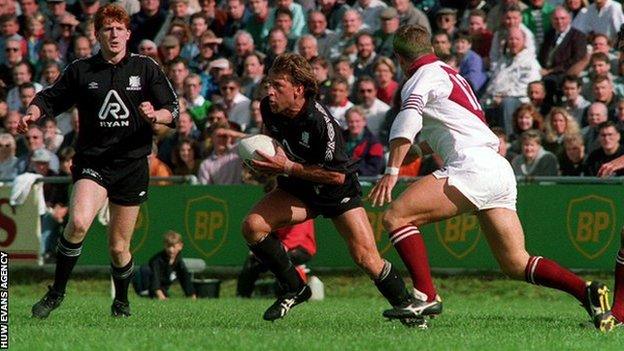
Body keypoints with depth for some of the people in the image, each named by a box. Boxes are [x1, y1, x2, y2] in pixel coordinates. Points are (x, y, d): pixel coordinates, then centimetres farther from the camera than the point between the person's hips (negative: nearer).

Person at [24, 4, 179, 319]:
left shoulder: (145, 68, 5)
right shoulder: (81, 71, 4)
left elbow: (172, 110, 4)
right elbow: (50, 98, 11)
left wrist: (155, 115, -18)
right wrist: (32, 113, -10)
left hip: (132, 165, 1)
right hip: (92, 162, -1)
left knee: (118, 248, 6)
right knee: (78, 222, -28)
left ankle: (121, 300, 34)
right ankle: (56, 292, -12)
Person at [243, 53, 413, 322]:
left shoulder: (320, 121, -31)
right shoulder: (268, 109, -10)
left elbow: (337, 175, -28)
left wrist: (288, 167, -30)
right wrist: (266, 165, -4)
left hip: (337, 191, -6)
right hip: (297, 189, 6)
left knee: (365, 256, -17)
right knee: (252, 226, -16)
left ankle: (407, 306, 4)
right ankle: (294, 289, 1)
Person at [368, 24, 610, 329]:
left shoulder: (422, 76, 3)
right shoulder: (451, 75, 29)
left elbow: (408, 118, -17)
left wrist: (391, 172, -24)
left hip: (473, 166, -9)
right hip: (502, 170, 9)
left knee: (395, 217, -11)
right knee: (517, 264, 8)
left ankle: (426, 296, -20)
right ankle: (589, 292, -5)